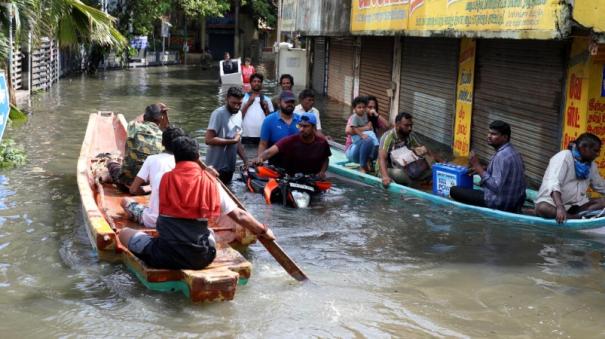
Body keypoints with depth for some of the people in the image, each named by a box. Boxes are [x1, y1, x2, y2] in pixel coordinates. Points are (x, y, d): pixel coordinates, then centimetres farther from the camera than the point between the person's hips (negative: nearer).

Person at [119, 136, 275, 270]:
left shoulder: (165, 178, -2)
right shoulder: (210, 181, -1)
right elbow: (239, 215, 2)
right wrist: (263, 231, 18)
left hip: (165, 257, -2)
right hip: (200, 258, 3)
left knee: (124, 232, 17)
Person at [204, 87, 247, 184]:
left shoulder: (238, 114, 9)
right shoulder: (218, 114, -14)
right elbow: (209, 140, -22)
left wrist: (246, 160, 5)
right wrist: (232, 141, -16)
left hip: (230, 167, 7)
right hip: (216, 167, -7)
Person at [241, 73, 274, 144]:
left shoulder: (266, 100, 15)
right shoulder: (244, 98, 9)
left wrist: (266, 108, -2)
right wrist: (248, 103, -3)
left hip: (263, 136, 2)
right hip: (247, 135, -2)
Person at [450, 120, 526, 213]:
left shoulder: (502, 156, -24)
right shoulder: (511, 151, 7)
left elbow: (496, 187, -30)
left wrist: (477, 166, -26)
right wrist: (481, 170, 9)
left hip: (500, 204, -10)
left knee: (454, 190, -7)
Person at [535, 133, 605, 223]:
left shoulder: (591, 165, 9)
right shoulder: (563, 157, -16)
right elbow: (553, 183, -31)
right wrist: (560, 208, -45)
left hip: (575, 204, 7)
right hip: (553, 202, -7)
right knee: (542, 208, -39)